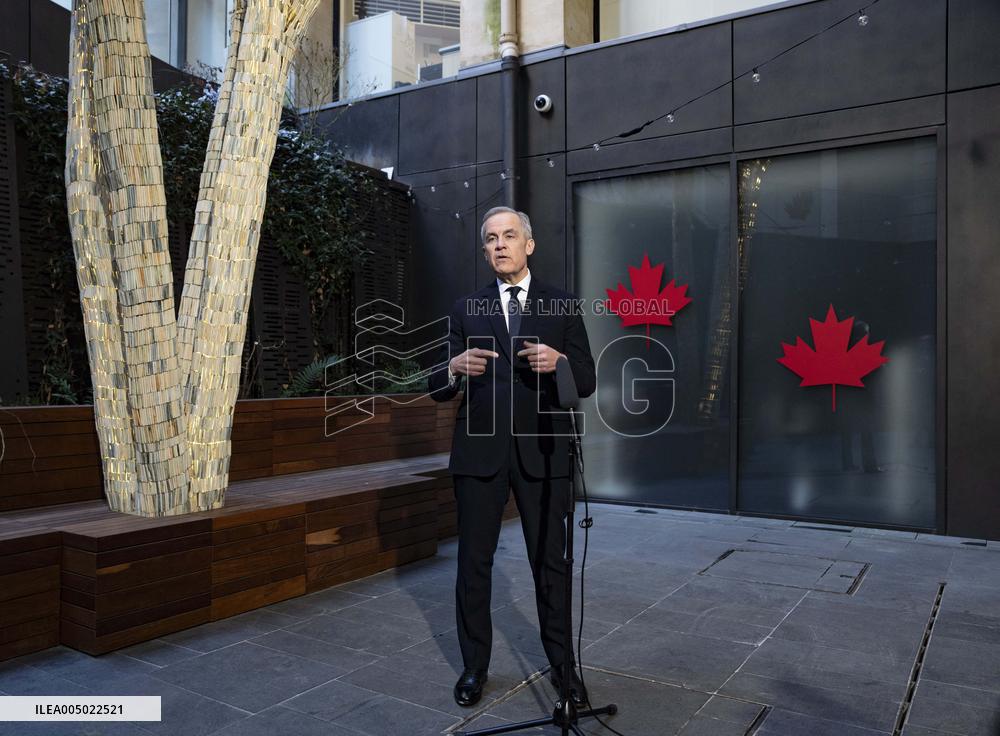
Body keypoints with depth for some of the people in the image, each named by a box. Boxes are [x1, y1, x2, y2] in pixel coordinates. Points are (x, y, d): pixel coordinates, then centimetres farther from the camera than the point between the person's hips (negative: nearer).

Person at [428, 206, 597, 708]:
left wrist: (559, 361, -19)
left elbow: (587, 383, 3)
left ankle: (562, 665, 24)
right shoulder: (467, 309, 9)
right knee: (473, 562, 7)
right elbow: (439, 389, 6)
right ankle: (474, 666, 23)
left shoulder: (563, 306, 6)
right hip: (480, 450, 1)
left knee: (550, 562, 7)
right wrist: (454, 368, -17)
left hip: (542, 450, -1)